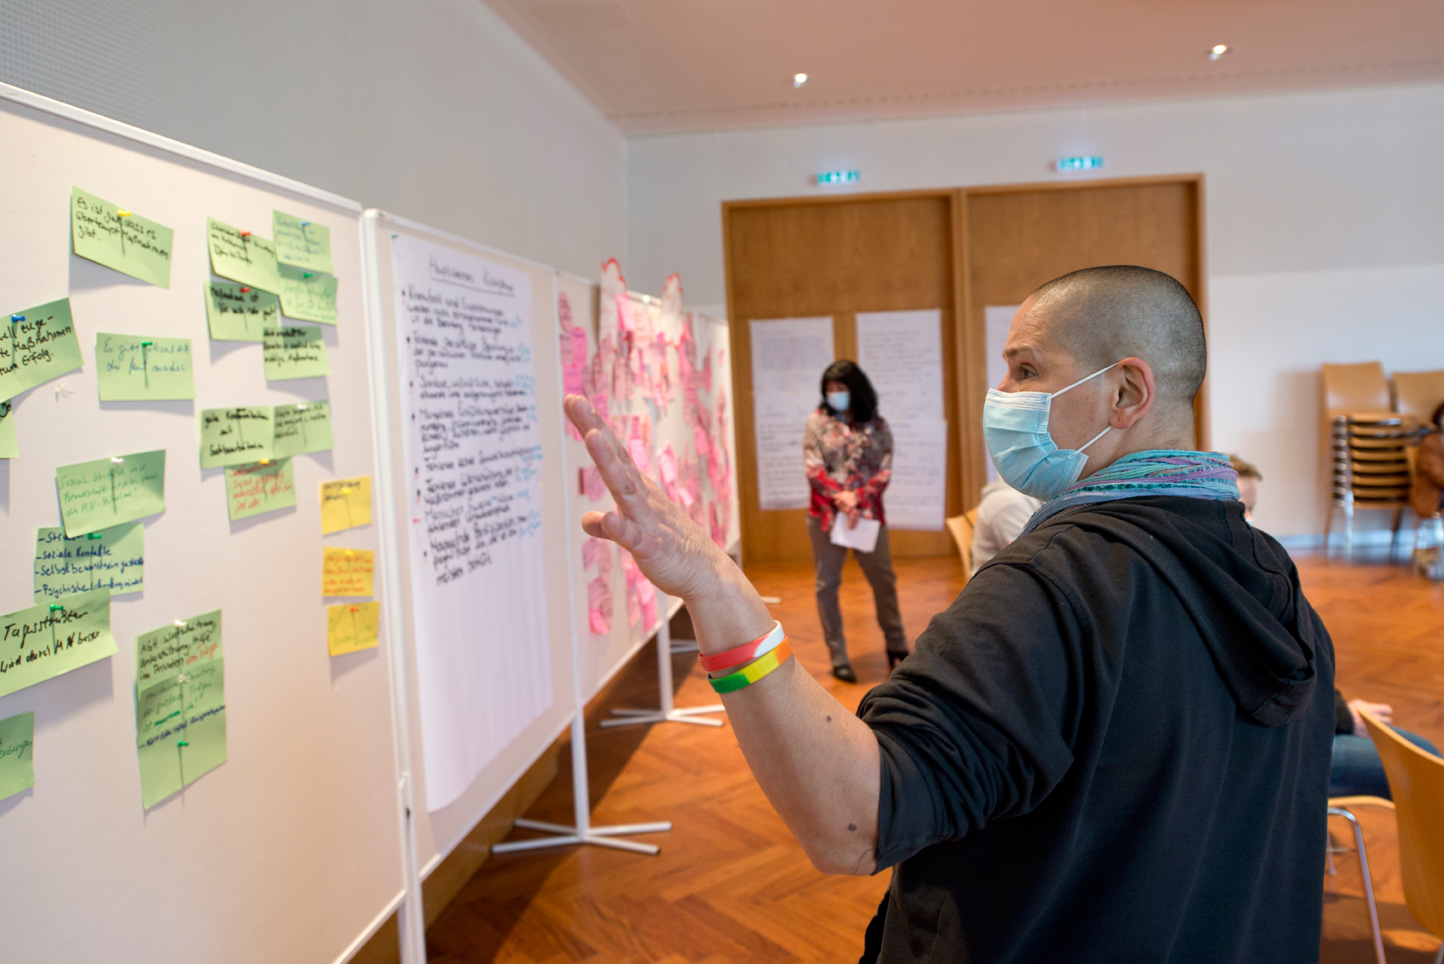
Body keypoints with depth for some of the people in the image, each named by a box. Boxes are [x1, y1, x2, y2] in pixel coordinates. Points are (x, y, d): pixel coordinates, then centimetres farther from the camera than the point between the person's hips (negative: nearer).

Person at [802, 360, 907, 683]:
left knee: (884, 581, 8)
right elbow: (813, 469, -6)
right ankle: (838, 657, 13)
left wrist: (857, 498, -18)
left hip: (867, 514, 1)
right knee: (827, 584, 3)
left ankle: (896, 646, 26)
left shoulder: (877, 426, 3)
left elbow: (884, 471, -4)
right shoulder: (817, 421, 1)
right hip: (826, 513, -1)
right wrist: (840, 496, -19)